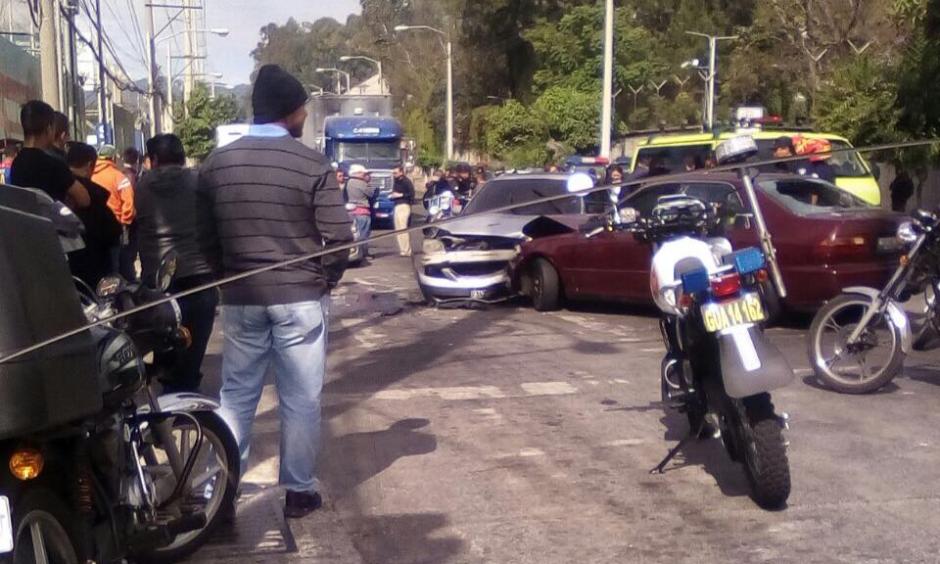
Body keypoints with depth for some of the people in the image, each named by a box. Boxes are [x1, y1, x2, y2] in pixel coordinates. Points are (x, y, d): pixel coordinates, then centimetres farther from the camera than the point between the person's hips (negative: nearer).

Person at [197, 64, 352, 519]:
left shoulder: (215, 164, 2)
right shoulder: (313, 165, -11)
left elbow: (205, 237, 8)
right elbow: (338, 238, -11)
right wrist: (326, 279, 6)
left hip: (240, 297, 4)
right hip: (301, 297, -3)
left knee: (236, 395, 15)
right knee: (300, 400, 7)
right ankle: (299, 491, 16)